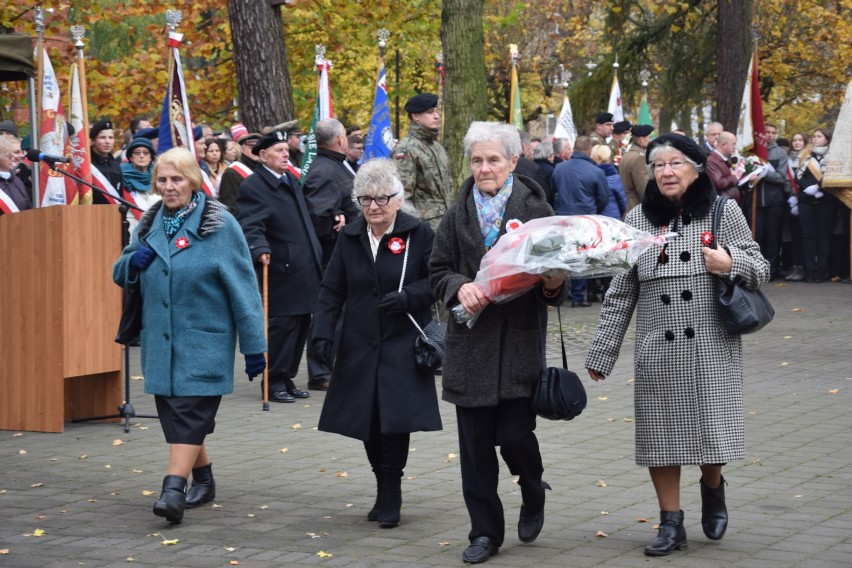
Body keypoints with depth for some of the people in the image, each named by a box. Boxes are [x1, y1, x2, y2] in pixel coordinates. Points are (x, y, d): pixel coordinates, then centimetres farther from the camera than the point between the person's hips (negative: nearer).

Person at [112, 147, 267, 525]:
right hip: (159, 339, 6)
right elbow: (121, 275, 18)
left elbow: (242, 287, -8)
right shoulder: (149, 225, 10)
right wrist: (132, 262, -7)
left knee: (189, 412, -13)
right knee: (172, 411, 12)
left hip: (204, 340, -6)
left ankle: (174, 490, -19)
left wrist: (253, 345, -9)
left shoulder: (219, 224, -7)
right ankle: (202, 480, 28)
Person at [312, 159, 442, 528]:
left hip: (403, 345, -4)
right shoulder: (349, 238, 8)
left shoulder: (418, 234, -3)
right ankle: (385, 491, 20)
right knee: (367, 420, 4)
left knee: (395, 418, -11)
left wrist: (409, 296, -18)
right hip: (359, 346, 4)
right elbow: (332, 291, 9)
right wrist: (323, 332, -3)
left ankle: (390, 494, 2)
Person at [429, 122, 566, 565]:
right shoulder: (458, 214, 8)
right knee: (475, 443, 4)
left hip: (520, 341, -3)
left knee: (514, 435, -5)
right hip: (470, 342, 3)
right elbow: (438, 271, 9)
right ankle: (485, 531, 17)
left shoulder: (534, 209, 0)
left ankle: (533, 491, 28)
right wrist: (459, 287, -12)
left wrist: (553, 286, -21)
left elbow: (555, 271, 1)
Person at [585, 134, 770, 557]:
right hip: (658, 350, 2)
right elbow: (620, 293, 8)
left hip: (711, 347, -2)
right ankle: (671, 524, 16)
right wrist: (601, 354, 7)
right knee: (661, 432, 4)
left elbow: (760, 270, 6)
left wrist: (731, 264, -17)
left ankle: (712, 488, 33)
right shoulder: (638, 220, 5)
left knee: (711, 426, 0)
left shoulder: (723, 212, 0)